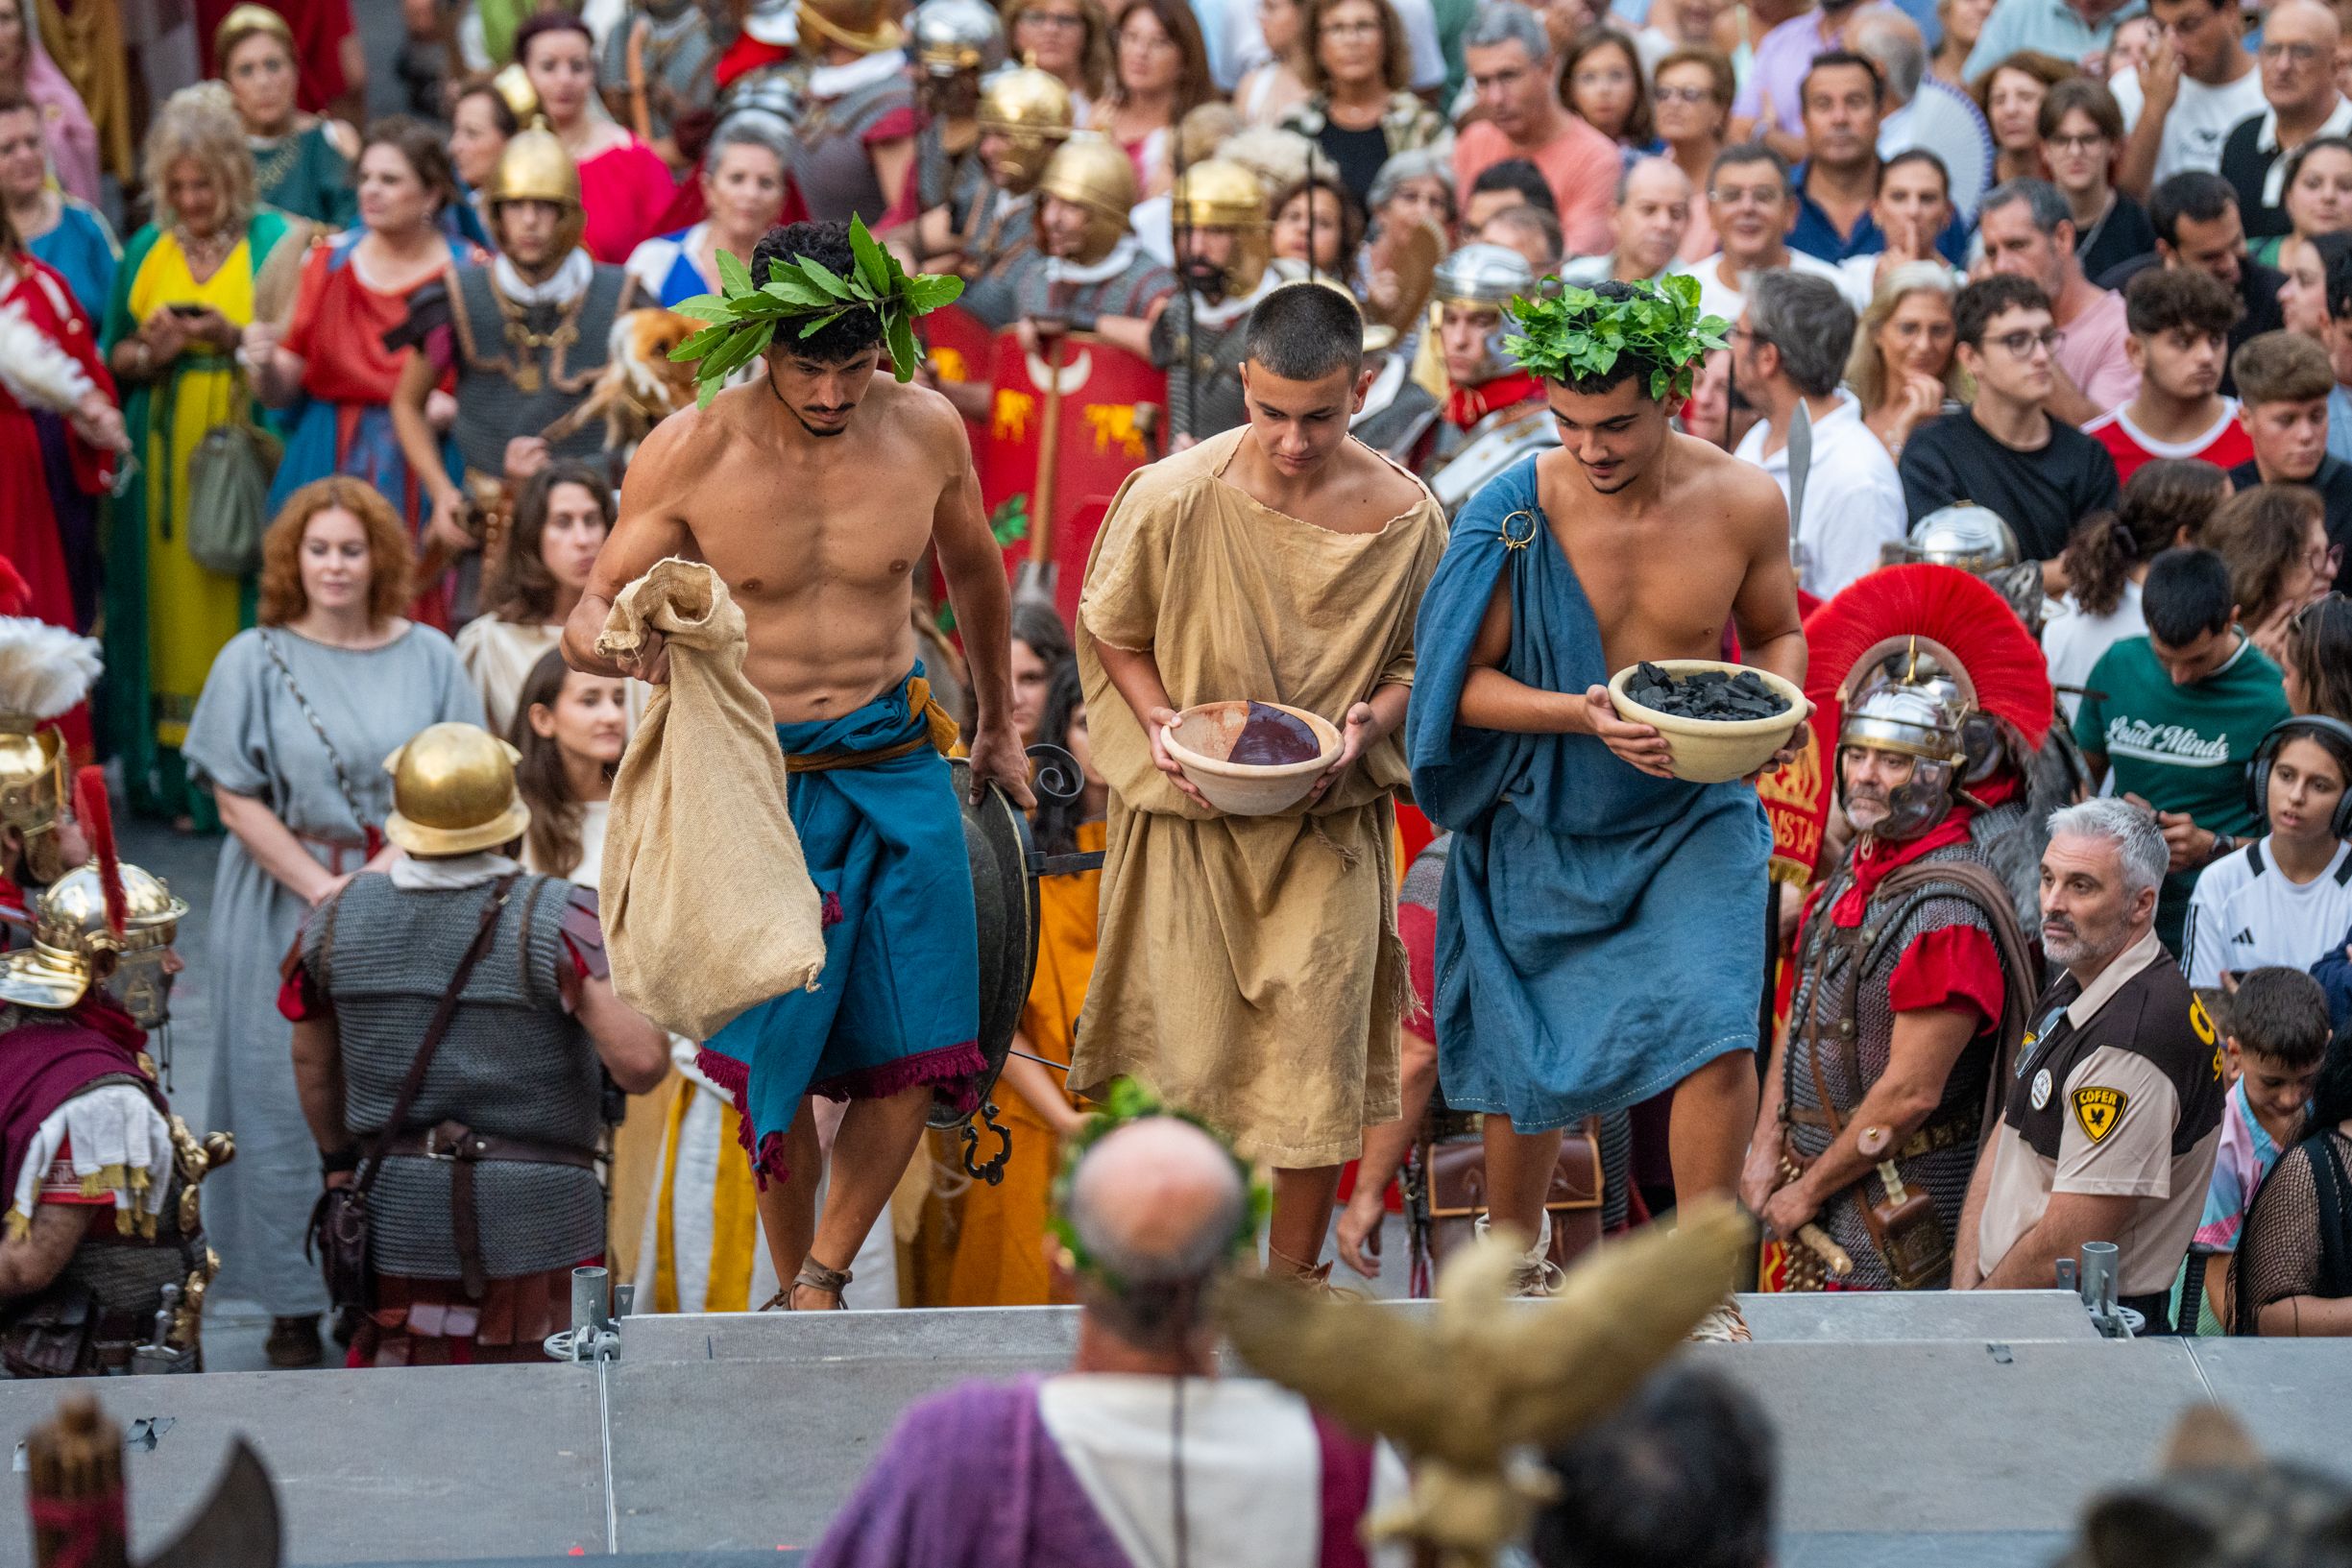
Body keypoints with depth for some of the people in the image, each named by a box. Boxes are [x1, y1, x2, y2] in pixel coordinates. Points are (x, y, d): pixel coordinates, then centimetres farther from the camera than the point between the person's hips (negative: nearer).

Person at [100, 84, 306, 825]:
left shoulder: (274, 241, -1)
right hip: (165, 453, 4)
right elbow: (113, 355, 12)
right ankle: (175, 774, 6)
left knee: (241, 603, -6)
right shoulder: (146, 249, 12)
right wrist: (148, 355, -9)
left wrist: (235, 337, -21)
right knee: (175, 604, 2)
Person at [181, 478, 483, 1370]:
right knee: (289, 1097, -1)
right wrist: (322, 887, -13)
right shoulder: (254, 661, 2)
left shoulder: (428, 658, 7)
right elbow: (236, 796, -3)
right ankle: (295, 1310, 5)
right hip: (286, 900, -1)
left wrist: (387, 871, -11)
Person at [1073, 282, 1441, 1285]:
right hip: (1191, 817, -1)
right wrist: (1160, 724, -14)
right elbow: (1113, 633, 2)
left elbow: (1419, 662, 6)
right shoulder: (1175, 499, -14)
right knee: (1190, 1056, 3)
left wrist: (1371, 723, -14)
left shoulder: (1405, 518, -9)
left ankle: (1295, 1282, 18)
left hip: (1328, 822, 1)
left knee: (1318, 1060, 2)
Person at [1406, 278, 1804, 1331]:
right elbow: (1466, 683, -10)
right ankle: (1512, 1259, 39)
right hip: (1548, 823, 0)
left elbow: (1777, 632, 9)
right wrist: (1582, 715, -27)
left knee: (1714, 1021, -19)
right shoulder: (1514, 511, -14)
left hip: (1696, 813, 0)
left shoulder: (1744, 504, -10)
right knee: (1528, 1060, 12)